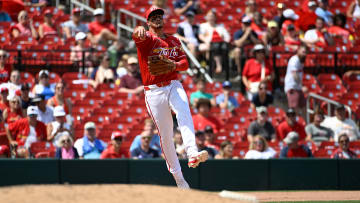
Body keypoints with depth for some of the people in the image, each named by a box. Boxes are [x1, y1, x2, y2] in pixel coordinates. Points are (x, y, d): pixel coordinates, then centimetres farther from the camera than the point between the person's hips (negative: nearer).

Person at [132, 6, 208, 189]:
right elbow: (138, 36, -23)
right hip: (154, 91, -3)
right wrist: (139, 30, -49)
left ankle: (192, 154, -45)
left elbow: (185, 62, 12)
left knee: (184, 113, -29)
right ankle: (178, 178, 9)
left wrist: (176, 65, -12)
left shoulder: (174, 41, 18)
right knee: (165, 136, -1)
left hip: (174, 86, 3)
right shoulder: (147, 39, 1)